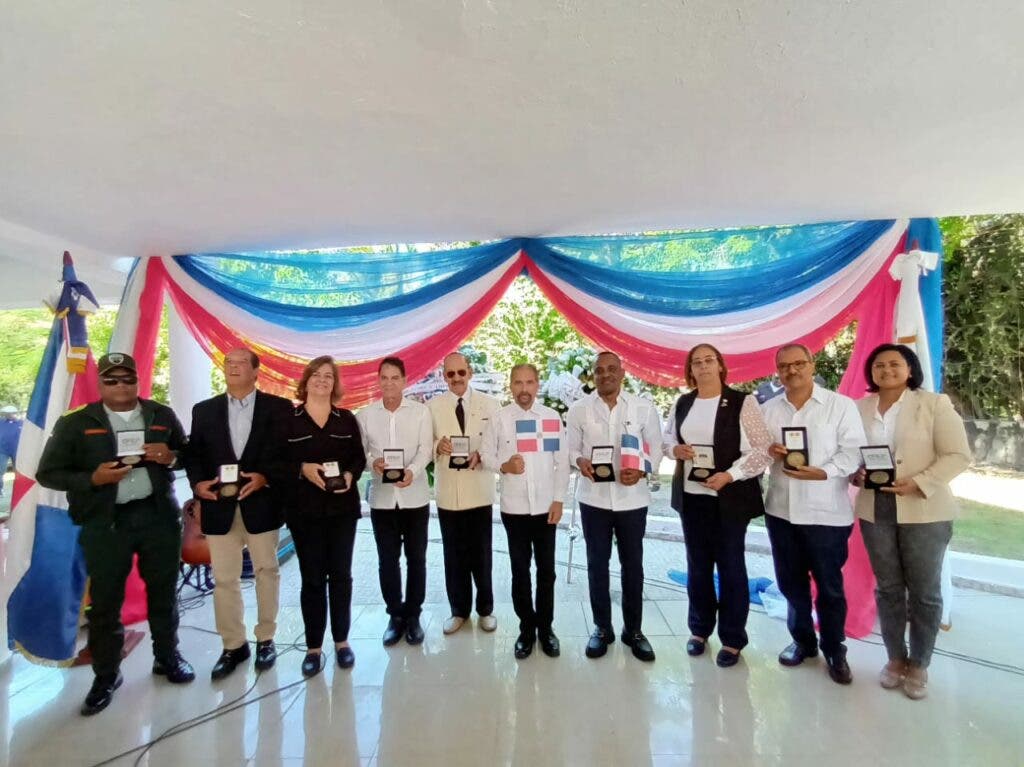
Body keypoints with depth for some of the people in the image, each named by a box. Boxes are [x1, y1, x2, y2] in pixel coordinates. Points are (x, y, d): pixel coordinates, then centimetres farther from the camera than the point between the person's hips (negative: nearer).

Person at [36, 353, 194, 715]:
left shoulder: (162, 415, 5)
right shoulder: (75, 422, -1)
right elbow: (48, 473, 0)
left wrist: (170, 456, -11)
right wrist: (93, 478, -17)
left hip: (159, 515, 2)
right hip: (106, 523, -1)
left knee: (163, 591, 13)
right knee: (104, 600, 7)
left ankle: (167, 656, 32)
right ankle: (106, 675, 26)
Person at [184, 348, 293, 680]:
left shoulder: (279, 407, 0)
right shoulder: (204, 410, 10)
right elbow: (193, 453, 7)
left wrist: (265, 477, -18)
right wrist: (198, 483, -10)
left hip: (261, 503, -2)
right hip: (219, 505, 2)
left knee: (266, 571, 10)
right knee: (224, 578, 9)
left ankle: (265, 639, 28)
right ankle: (233, 645, 25)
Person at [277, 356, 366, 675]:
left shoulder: (347, 419, 6)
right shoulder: (288, 420, -1)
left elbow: (359, 457, 6)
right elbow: (276, 463, -3)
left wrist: (350, 474, -13)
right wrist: (302, 469, -19)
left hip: (343, 508, 2)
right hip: (304, 510, -2)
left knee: (340, 575, 10)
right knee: (312, 578, 6)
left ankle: (341, 640, 25)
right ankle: (313, 646, 22)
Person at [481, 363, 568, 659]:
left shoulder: (553, 417, -1)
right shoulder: (499, 419, -3)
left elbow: (562, 461, 0)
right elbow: (486, 454, 1)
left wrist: (559, 499, -4)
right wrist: (503, 466, -19)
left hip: (546, 506, 1)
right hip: (514, 507, 0)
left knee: (547, 570, 12)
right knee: (520, 571, 11)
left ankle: (545, 627, 30)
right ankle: (526, 628, 28)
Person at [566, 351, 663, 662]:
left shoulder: (644, 408, -2)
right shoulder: (579, 409, -1)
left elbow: (656, 448, 2)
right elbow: (570, 448, 3)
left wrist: (642, 471, -17)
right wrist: (579, 461, -19)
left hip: (632, 498, 0)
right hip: (593, 498, 0)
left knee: (632, 564, 12)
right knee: (597, 564, 11)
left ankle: (633, 629, 31)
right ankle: (602, 627, 30)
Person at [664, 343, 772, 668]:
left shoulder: (742, 402, -8)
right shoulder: (682, 404, 7)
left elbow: (762, 449, -11)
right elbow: (667, 437, 16)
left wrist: (730, 475, -20)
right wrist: (675, 449, -7)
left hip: (730, 498, -4)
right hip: (691, 496, 5)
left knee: (731, 566, 7)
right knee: (697, 565, 15)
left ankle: (732, 639, 24)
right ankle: (699, 629, 32)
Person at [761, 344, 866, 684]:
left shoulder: (841, 405, -4)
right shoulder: (768, 409, 9)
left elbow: (853, 450, -9)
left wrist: (823, 472, -24)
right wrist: (767, 451, -10)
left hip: (826, 511, -4)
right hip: (781, 509, 4)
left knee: (830, 586, 10)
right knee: (791, 582, 16)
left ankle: (834, 651, 30)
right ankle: (802, 640, 35)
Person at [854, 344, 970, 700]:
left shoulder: (934, 404, -4)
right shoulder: (860, 408, 4)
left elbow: (958, 454, -8)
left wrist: (918, 484, -20)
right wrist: (856, 474, -12)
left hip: (924, 511, -2)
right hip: (875, 509, 2)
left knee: (924, 591, 9)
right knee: (887, 588, 12)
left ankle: (918, 665, 27)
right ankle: (896, 658, 29)